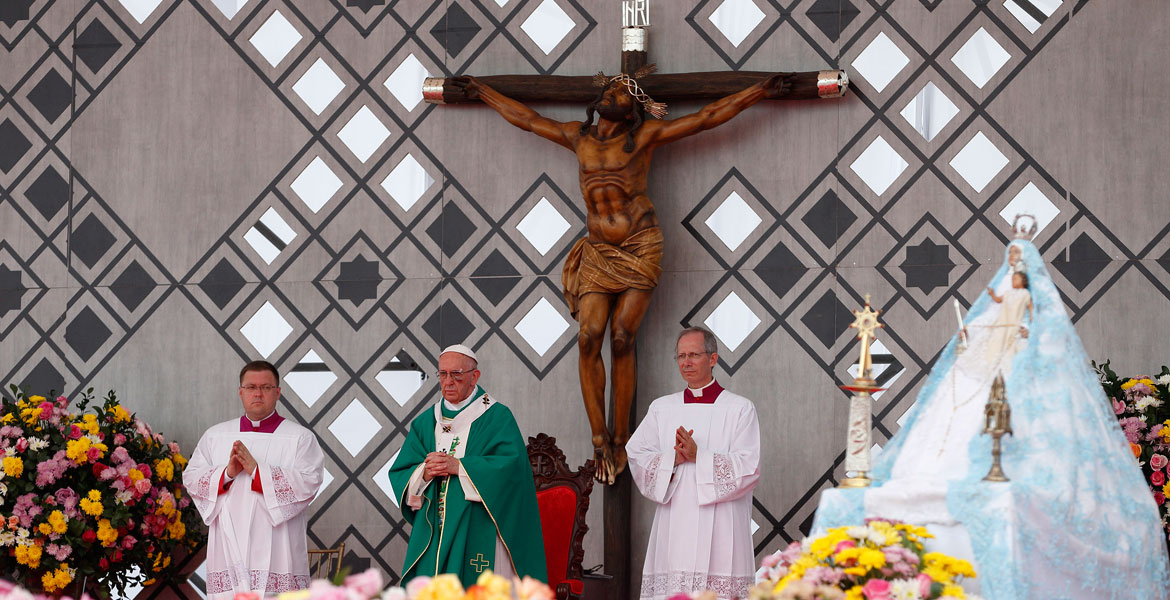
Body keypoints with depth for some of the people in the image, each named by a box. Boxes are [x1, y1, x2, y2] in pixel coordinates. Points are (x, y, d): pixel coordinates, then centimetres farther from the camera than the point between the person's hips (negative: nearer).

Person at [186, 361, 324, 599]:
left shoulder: (301, 438, 5)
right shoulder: (215, 436, 16)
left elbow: (308, 483, -8)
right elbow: (191, 478, 8)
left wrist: (256, 470, -15)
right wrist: (227, 473, -10)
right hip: (229, 551, 3)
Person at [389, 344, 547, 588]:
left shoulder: (497, 417, 2)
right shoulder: (424, 423, 16)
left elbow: (512, 464, -12)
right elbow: (399, 473, 10)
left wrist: (458, 466, -18)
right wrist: (424, 474, -12)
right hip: (431, 533, 4)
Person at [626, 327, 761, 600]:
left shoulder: (740, 409, 4)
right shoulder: (661, 408, 15)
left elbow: (748, 468, -4)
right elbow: (637, 457, 7)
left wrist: (698, 456, -14)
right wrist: (673, 458, -12)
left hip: (720, 531, -3)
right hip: (673, 529, 3)